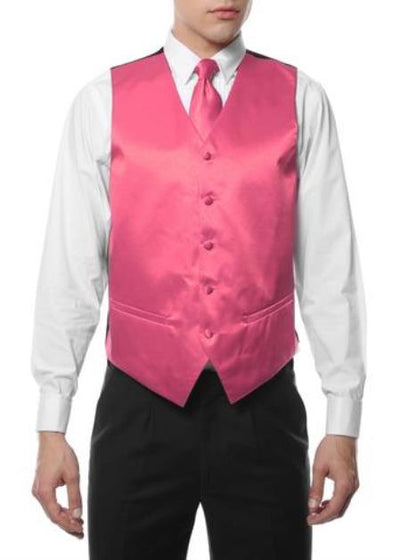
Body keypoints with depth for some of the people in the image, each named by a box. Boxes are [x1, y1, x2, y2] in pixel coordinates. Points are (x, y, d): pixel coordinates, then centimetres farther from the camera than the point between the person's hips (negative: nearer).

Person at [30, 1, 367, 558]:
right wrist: (52, 426, -2)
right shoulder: (102, 101, 1)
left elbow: (330, 265, 0)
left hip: (262, 409, 1)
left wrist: (343, 424, -1)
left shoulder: (301, 100, 2)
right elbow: (70, 267, 0)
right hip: (140, 408, 0)